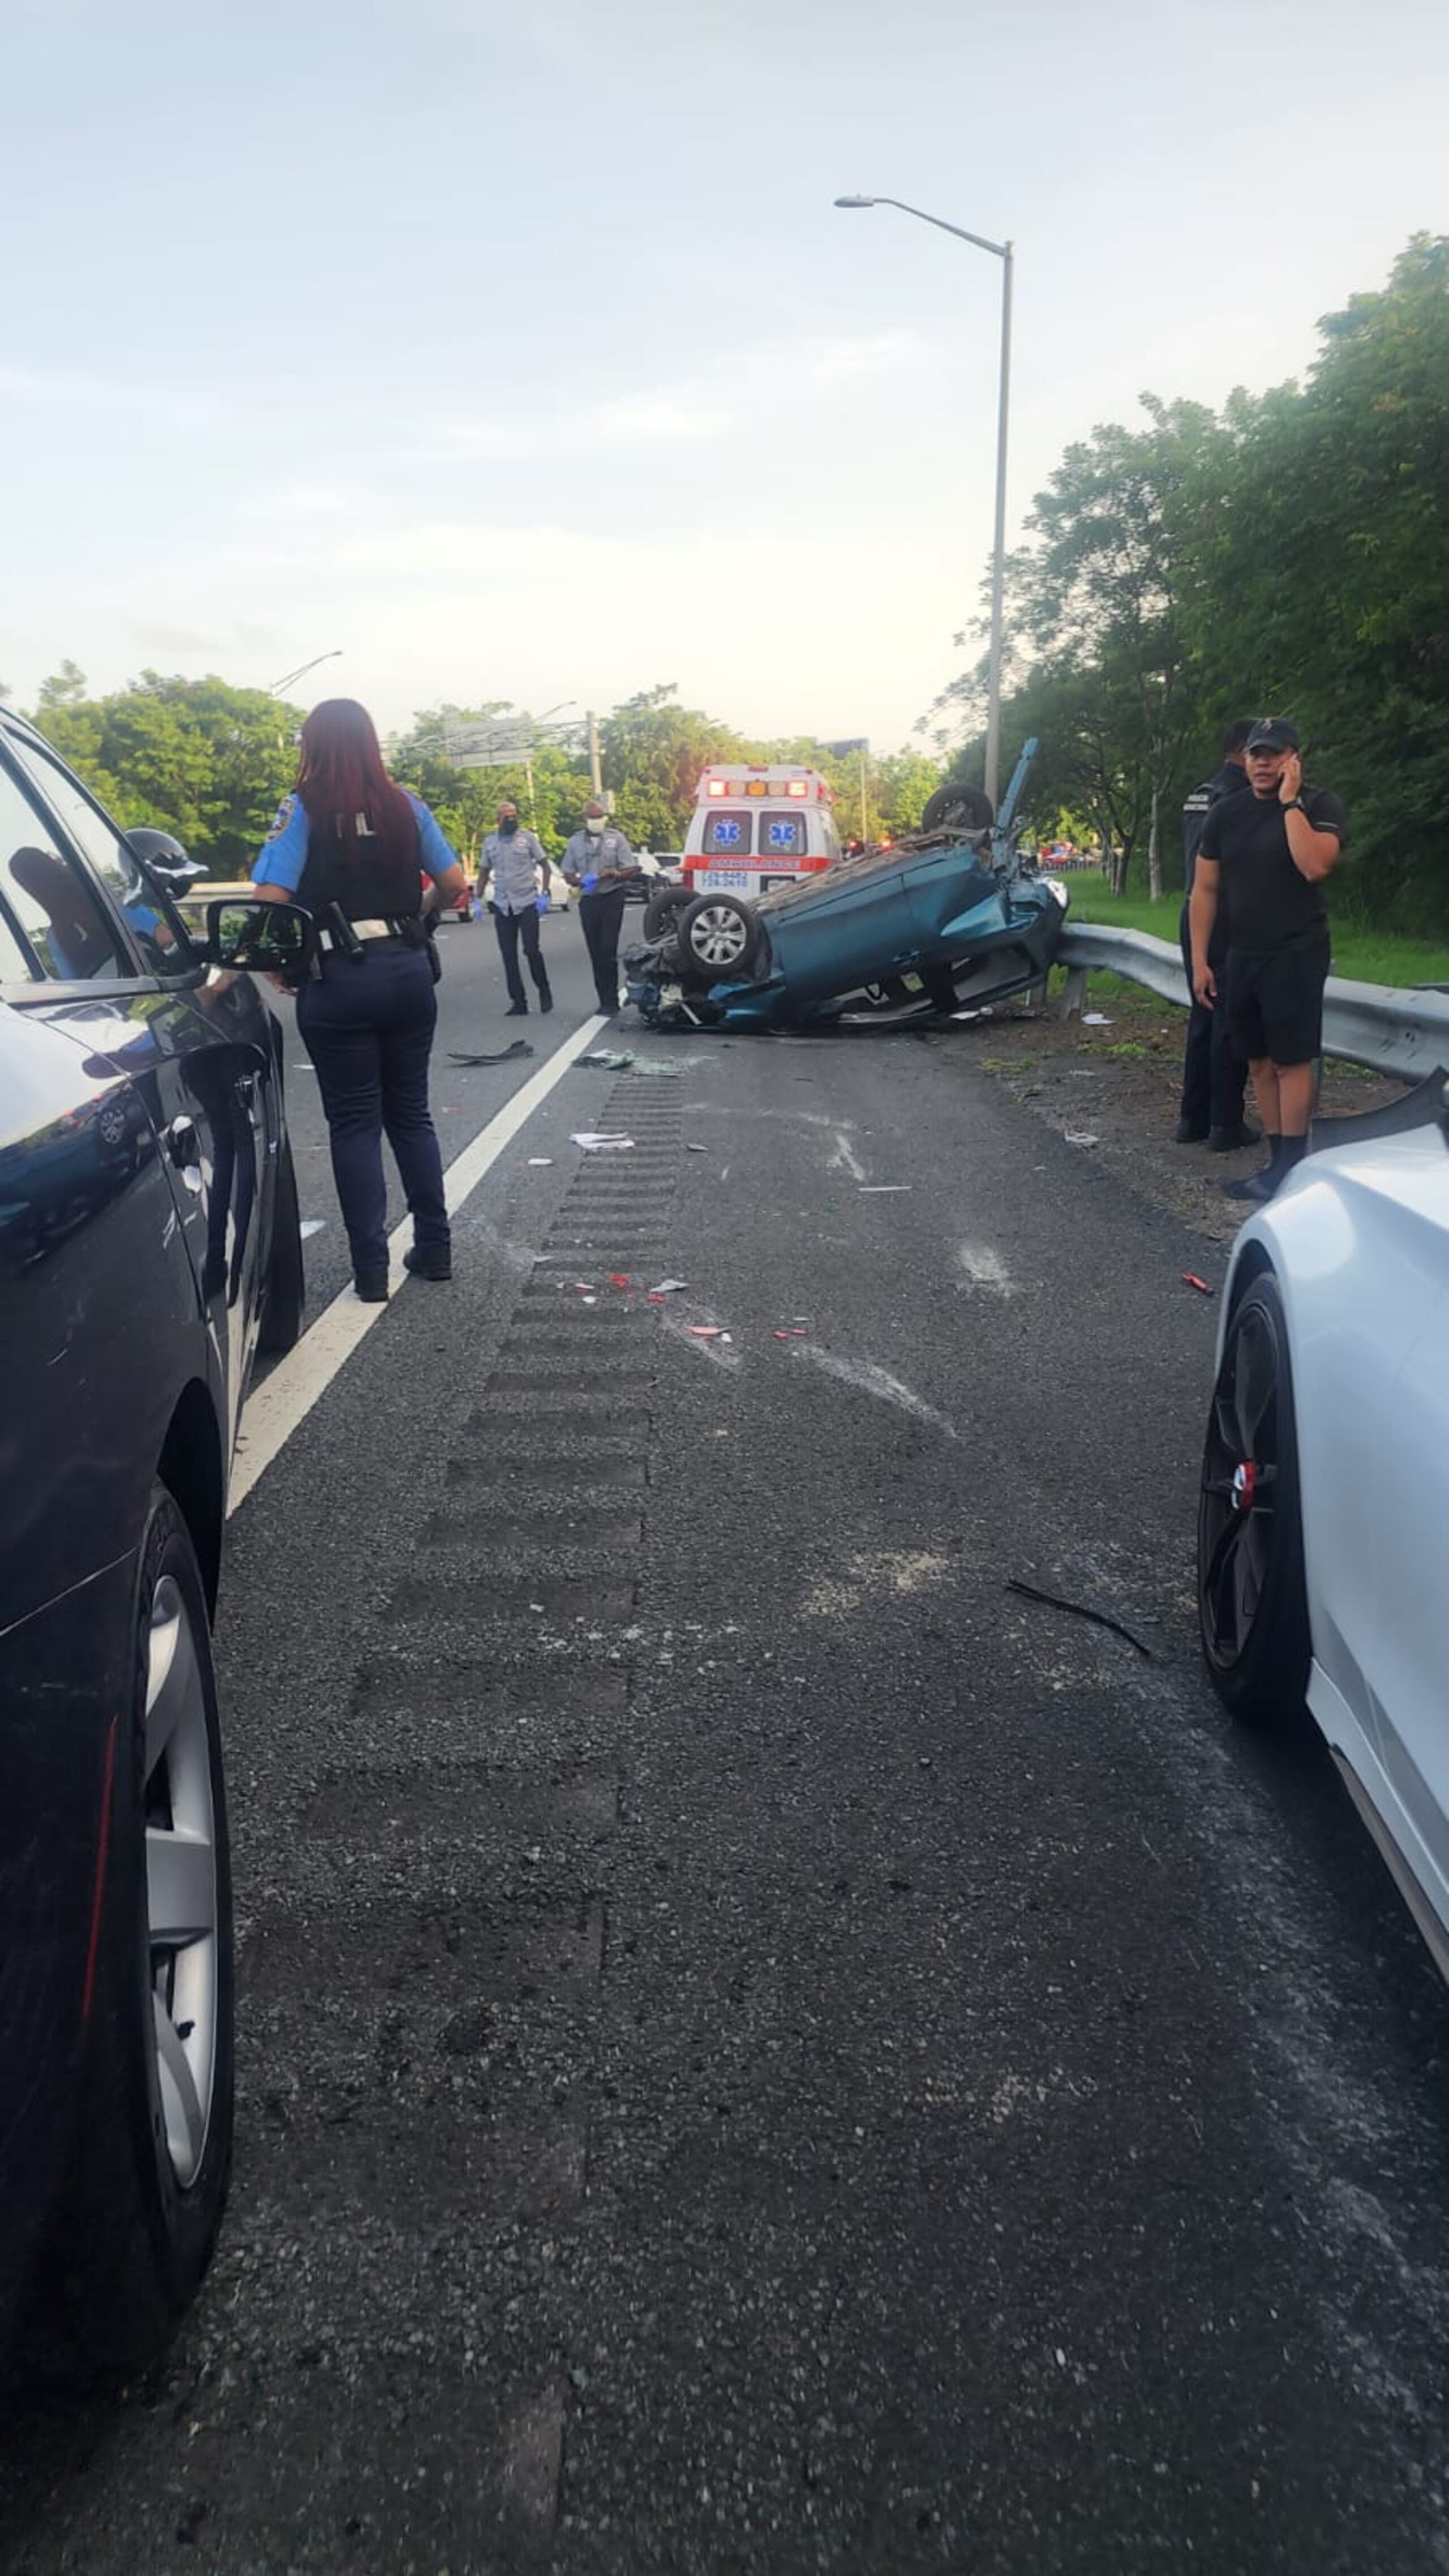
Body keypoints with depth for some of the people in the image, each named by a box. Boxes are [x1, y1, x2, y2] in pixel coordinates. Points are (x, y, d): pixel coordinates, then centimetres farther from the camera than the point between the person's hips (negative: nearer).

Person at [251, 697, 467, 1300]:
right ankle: (434, 1249, 19)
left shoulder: (303, 809, -7)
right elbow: (452, 882, 7)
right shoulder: (405, 805, 5)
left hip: (339, 980, -4)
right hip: (408, 971, 4)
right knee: (411, 1113, 15)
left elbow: (271, 898, -15)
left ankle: (371, 1268, 3)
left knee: (355, 1124, 3)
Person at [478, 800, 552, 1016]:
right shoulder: (490, 842, 10)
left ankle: (544, 991, 14)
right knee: (508, 956, 3)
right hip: (502, 906, 4)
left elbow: (544, 865, 2)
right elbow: (484, 872, 17)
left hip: (527, 903, -3)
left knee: (532, 950, -9)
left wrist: (544, 893, -9)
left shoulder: (527, 838, 0)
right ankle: (518, 1003, 8)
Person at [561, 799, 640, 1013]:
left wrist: (613, 873, -17)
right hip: (588, 900, 3)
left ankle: (611, 1001, -9)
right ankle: (604, 999, 13)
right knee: (595, 952, 5)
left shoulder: (616, 838, 2)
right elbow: (568, 873, 12)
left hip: (612, 899, -3)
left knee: (608, 950, -12)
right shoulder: (576, 841, 9)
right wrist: (581, 881, -10)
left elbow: (631, 870, 2)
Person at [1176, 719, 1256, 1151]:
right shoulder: (1241, 797, -14)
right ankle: (1225, 1125, 1)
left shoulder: (1199, 795, 13)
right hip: (1229, 923, -8)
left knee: (1202, 1018, 14)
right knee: (1231, 1022, -2)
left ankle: (1194, 1118, 17)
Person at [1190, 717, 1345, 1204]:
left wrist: (1290, 801, -18)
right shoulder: (1226, 813, 8)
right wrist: (1200, 960, 3)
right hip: (1242, 956, 5)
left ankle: (1291, 1168, -5)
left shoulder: (1319, 806, -5)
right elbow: (1204, 890, 9)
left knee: (1291, 1060, -7)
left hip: (1296, 954, -5)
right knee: (1260, 1062, 7)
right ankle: (1276, 1163, 13)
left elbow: (1315, 866, -24)